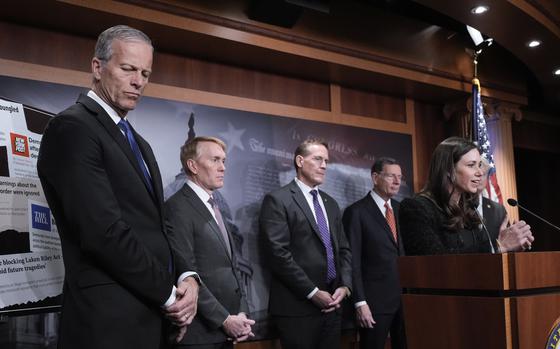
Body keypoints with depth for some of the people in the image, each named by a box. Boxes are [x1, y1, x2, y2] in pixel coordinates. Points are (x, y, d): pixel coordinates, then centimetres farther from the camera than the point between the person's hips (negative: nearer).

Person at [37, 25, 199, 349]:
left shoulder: (138, 142, 16)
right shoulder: (72, 127, -12)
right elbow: (104, 232, -21)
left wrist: (186, 276, -3)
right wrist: (168, 293, -12)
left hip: (153, 315, 9)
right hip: (112, 319, -8)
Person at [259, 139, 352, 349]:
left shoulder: (330, 203, 17)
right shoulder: (278, 200, -7)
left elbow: (343, 249, 16)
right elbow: (278, 253, -15)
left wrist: (344, 286, 0)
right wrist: (313, 292, -14)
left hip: (331, 304, 7)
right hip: (298, 306, -6)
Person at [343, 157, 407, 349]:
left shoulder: (401, 209, 11)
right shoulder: (356, 212, -7)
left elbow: (406, 252, 12)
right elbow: (353, 261, -11)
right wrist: (360, 302, -15)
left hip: (406, 296, 6)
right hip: (375, 299, -5)